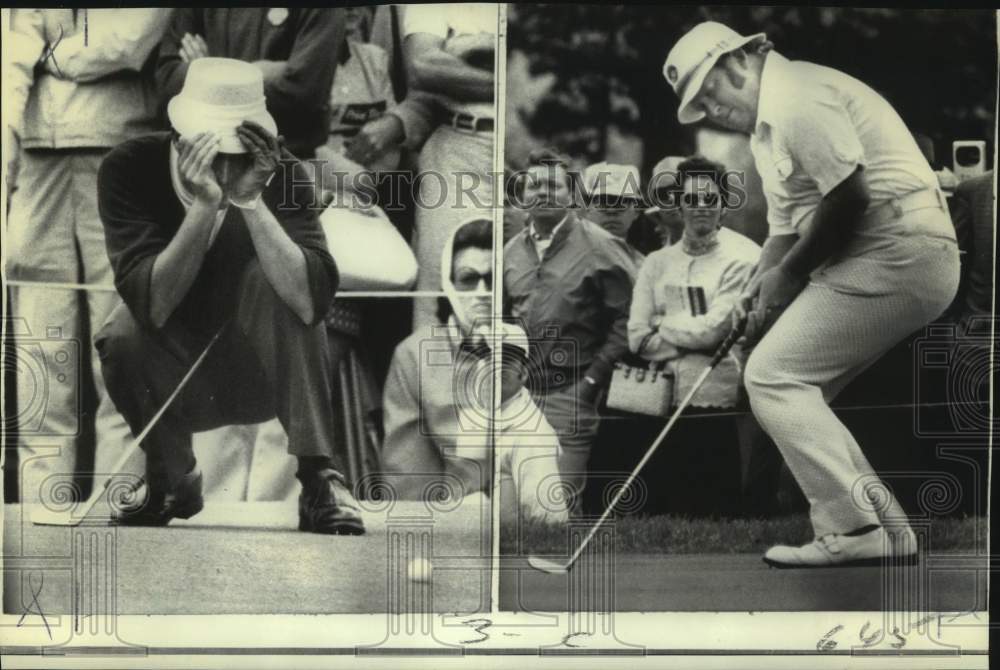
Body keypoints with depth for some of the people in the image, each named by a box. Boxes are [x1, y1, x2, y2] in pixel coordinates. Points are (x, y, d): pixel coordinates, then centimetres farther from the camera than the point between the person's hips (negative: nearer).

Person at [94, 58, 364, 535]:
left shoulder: (279, 174, -18)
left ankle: (319, 480, -21)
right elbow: (153, 303, -31)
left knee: (270, 278, -27)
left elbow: (311, 301, -33)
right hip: (174, 383, 1)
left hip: (265, 374, -1)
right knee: (122, 336, -30)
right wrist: (203, 206, -40)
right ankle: (172, 476, 1)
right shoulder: (129, 168, -18)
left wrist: (251, 202, -40)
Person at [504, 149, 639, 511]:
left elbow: (627, 317, -7)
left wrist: (595, 376, -10)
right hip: (519, 391, 5)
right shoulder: (512, 251, 12)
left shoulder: (599, 246, -4)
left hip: (572, 392, -5)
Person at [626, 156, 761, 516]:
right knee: (671, 507, 9)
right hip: (664, 402, 4)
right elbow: (638, 338, 2)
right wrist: (695, 338, -7)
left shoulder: (741, 257, -2)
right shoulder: (657, 263, 11)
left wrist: (665, 324, 3)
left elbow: (714, 329, -11)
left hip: (717, 404, -4)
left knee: (716, 510, -2)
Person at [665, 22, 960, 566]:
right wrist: (757, 292, 5)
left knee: (772, 376, -12)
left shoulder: (796, 97, -11)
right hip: (896, 261, 10)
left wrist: (789, 273, -9)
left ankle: (851, 531, -13)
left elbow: (850, 195, -19)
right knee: (794, 389, 10)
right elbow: (786, 229, 23)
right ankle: (887, 531, 9)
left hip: (897, 252, -10)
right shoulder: (767, 128, 23)